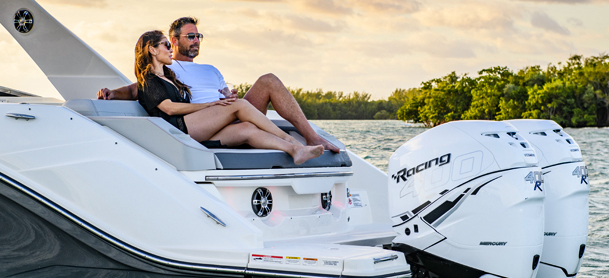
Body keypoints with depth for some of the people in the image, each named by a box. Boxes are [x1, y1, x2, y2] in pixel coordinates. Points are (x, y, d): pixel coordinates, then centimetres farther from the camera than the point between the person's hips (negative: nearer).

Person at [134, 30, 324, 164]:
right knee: (239, 106, -15)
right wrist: (209, 105, -7)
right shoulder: (147, 80, 7)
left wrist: (224, 97, 12)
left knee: (247, 129, -16)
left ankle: (294, 150, -32)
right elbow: (169, 108, -7)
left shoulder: (169, 77, 35)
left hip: (196, 134, 8)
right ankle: (289, 139, -14)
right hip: (178, 130, -8)